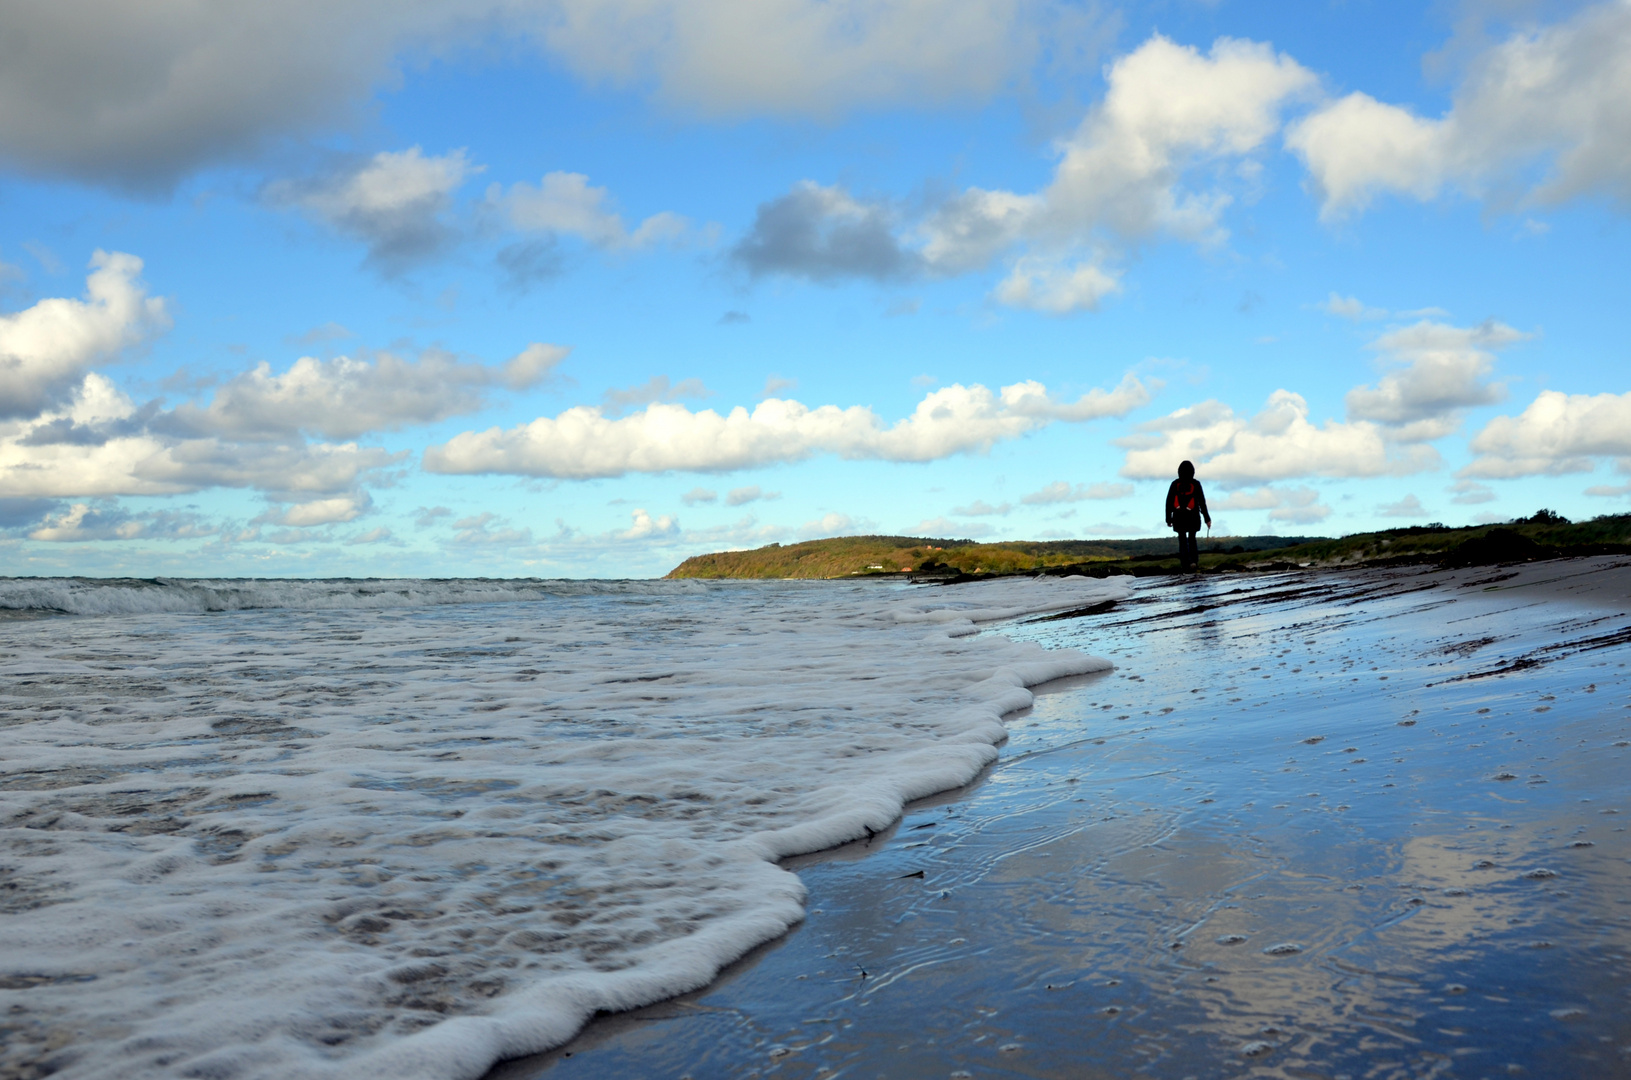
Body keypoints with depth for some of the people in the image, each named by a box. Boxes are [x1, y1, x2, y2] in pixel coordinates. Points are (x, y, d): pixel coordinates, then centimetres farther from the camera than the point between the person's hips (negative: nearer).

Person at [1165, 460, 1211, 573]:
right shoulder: (1196, 484, -2)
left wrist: (1168, 518, 7)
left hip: (1179, 517, 0)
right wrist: (1207, 518, 2)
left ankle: (1184, 565, -4)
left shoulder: (1175, 484, 0)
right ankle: (1193, 562, -5)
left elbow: (1169, 502, 0)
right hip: (1193, 517, 0)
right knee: (1192, 539, 14)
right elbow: (1202, 502, -2)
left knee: (1182, 540, 6)